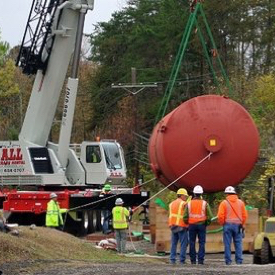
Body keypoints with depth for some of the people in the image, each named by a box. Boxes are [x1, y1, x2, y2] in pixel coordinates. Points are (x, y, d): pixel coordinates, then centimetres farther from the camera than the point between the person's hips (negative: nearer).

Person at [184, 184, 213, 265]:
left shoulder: (189, 203, 2)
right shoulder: (205, 203, -2)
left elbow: (185, 216, 1)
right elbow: (209, 216, -4)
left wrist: (187, 223, 17)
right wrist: (207, 223, 11)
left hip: (192, 225, 1)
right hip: (202, 225, -1)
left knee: (192, 243, 7)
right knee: (202, 243, 1)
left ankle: (193, 260, 5)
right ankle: (200, 260, -5)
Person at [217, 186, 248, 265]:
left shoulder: (224, 203, -3)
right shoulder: (240, 202, 6)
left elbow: (220, 216, -8)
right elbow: (245, 215, 5)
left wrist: (222, 223, 8)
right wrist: (242, 224, 17)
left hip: (228, 225, -2)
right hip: (237, 225, 2)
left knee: (227, 244, 1)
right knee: (238, 244, 4)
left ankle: (228, 261, 0)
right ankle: (239, 261, -1)